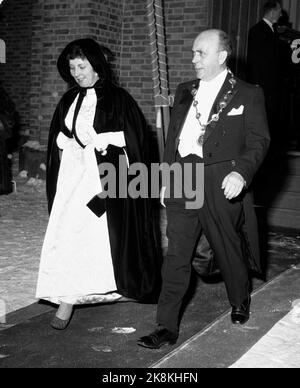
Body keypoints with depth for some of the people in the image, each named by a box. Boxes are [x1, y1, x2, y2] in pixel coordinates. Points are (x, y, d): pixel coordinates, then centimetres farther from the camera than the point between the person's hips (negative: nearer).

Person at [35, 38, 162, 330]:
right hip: (73, 177, 4)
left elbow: (134, 136, -6)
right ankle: (66, 299, 5)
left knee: (103, 235, -6)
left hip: (105, 178, -4)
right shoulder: (68, 100, 13)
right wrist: (67, 139, -2)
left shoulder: (118, 99, -2)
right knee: (67, 235, -2)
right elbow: (57, 139, 19)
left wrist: (100, 139, -12)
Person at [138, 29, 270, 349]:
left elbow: (258, 141, -6)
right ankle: (166, 327, 6)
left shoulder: (248, 95, 0)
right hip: (182, 182, 4)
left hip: (221, 185, -3)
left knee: (228, 250, 13)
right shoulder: (184, 92, 14)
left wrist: (241, 172, -22)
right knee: (175, 256, 0)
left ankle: (240, 302, 41)